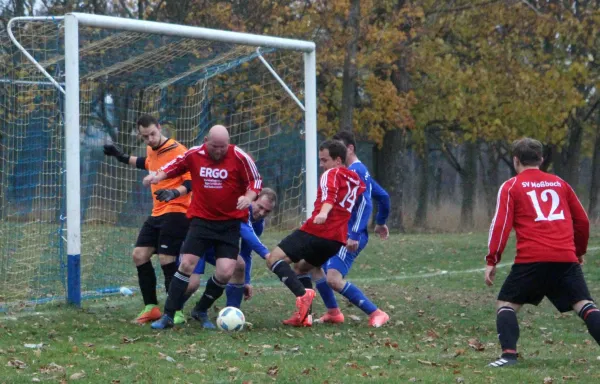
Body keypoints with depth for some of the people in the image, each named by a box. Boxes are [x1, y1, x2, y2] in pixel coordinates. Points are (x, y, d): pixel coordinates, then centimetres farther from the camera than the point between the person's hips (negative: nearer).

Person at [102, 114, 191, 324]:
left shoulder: (177, 151, -16)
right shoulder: (152, 150, 10)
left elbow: (191, 181, -19)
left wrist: (174, 193, -36)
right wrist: (122, 157, 34)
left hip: (175, 212, -9)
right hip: (157, 213, 9)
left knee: (167, 260, -12)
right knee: (139, 255, 6)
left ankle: (176, 312, -3)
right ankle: (151, 307, 14)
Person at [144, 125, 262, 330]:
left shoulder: (240, 157, -10)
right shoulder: (194, 155, -4)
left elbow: (256, 181, -3)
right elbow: (173, 167, 11)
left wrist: (248, 197, -22)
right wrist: (158, 176, -8)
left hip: (230, 222, -1)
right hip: (201, 219, 1)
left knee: (225, 272, -10)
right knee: (186, 264, -9)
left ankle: (201, 310, 16)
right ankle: (168, 315, -1)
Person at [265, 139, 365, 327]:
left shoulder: (331, 174, -1)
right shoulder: (356, 179, 21)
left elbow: (329, 194, -21)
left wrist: (323, 213, -39)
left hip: (317, 230, -8)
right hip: (338, 239, 8)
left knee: (274, 258, -12)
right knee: (304, 266, 30)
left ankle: (302, 294, -32)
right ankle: (303, 314, 16)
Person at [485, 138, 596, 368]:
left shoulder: (511, 187, 8)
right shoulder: (559, 183, 19)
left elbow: (501, 225, -2)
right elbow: (582, 221, 23)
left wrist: (491, 262, 0)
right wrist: (580, 252, 37)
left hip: (531, 259, -3)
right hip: (566, 259, 3)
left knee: (505, 304, 10)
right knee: (584, 305, 0)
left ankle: (509, 354, -9)